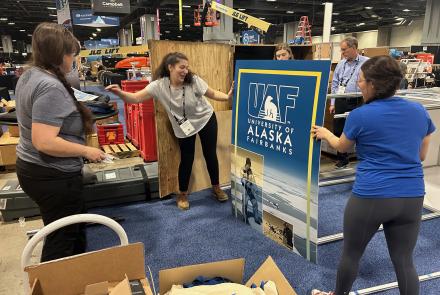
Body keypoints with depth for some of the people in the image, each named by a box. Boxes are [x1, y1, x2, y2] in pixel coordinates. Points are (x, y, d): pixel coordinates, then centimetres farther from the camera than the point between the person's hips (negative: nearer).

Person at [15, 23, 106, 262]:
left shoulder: (29, 76, 7)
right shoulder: (51, 86, -25)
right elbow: (44, 142, -31)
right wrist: (86, 151, -20)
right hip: (53, 177, -11)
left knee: (73, 229, 26)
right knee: (62, 239, 8)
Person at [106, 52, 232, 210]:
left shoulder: (194, 80, -21)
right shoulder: (159, 85, -21)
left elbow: (213, 94, -10)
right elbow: (136, 98, -26)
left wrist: (228, 97, -27)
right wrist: (119, 93, -43)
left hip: (206, 120, 1)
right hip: (183, 128, 0)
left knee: (210, 155, 10)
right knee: (187, 160, 4)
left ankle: (216, 187, 33)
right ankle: (182, 194, 26)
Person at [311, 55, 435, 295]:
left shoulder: (360, 116, -12)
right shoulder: (419, 111, 1)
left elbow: (341, 147, 6)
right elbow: (421, 155, 12)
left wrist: (325, 133, 25)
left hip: (370, 197, -4)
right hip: (412, 198, 5)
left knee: (351, 253, 17)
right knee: (404, 260, 17)